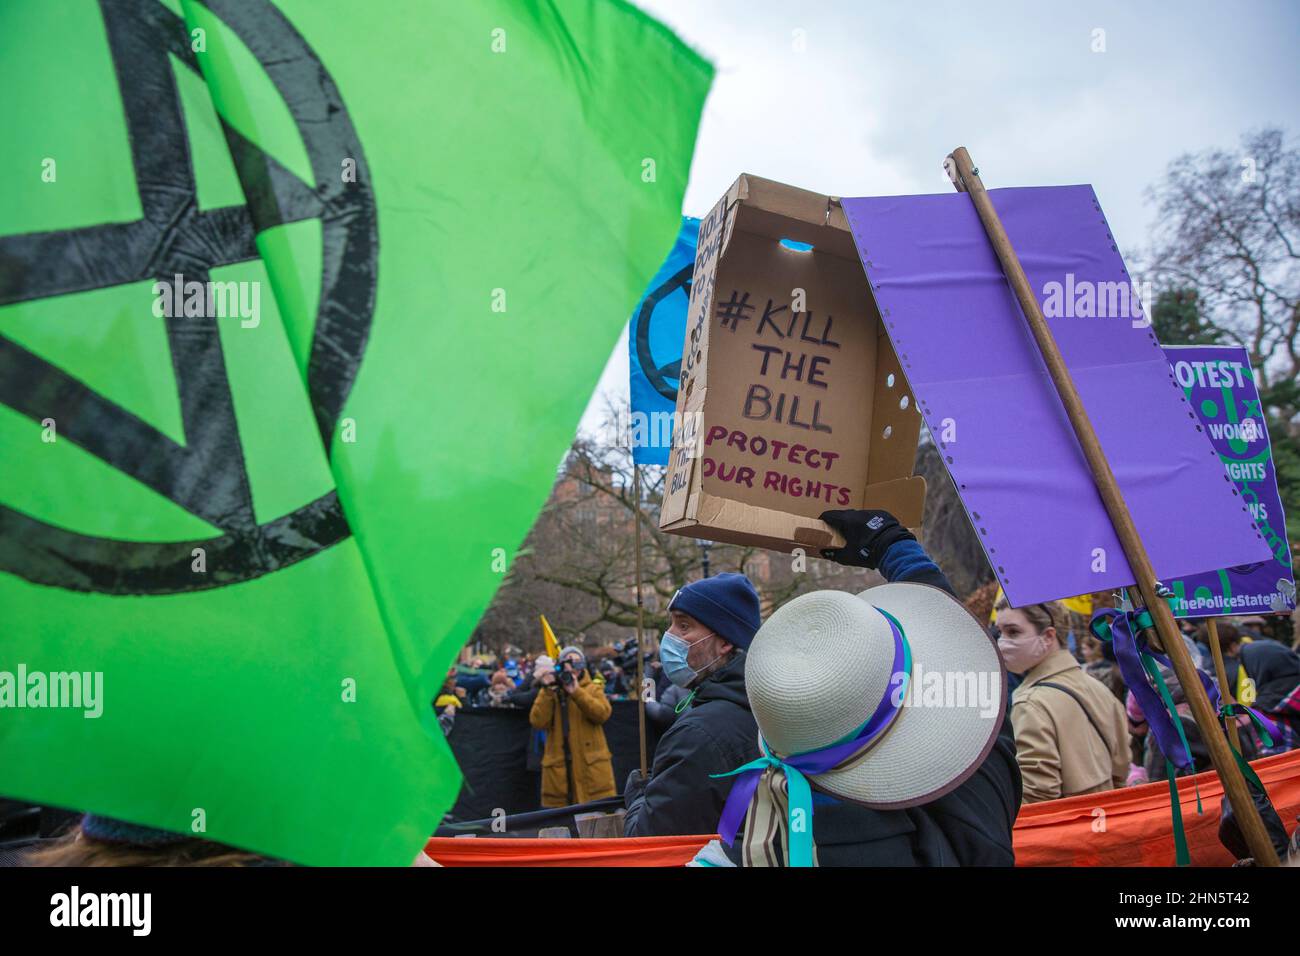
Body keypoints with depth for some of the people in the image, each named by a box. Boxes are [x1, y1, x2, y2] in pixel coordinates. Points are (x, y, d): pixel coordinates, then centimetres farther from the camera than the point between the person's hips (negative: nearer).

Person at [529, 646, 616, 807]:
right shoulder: (549, 692, 10)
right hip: (559, 770, 0)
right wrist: (548, 691, -12)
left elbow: (603, 713, -10)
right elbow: (538, 722, -6)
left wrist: (576, 692, -17)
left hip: (592, 767, 0)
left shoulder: (593, 689, 11)